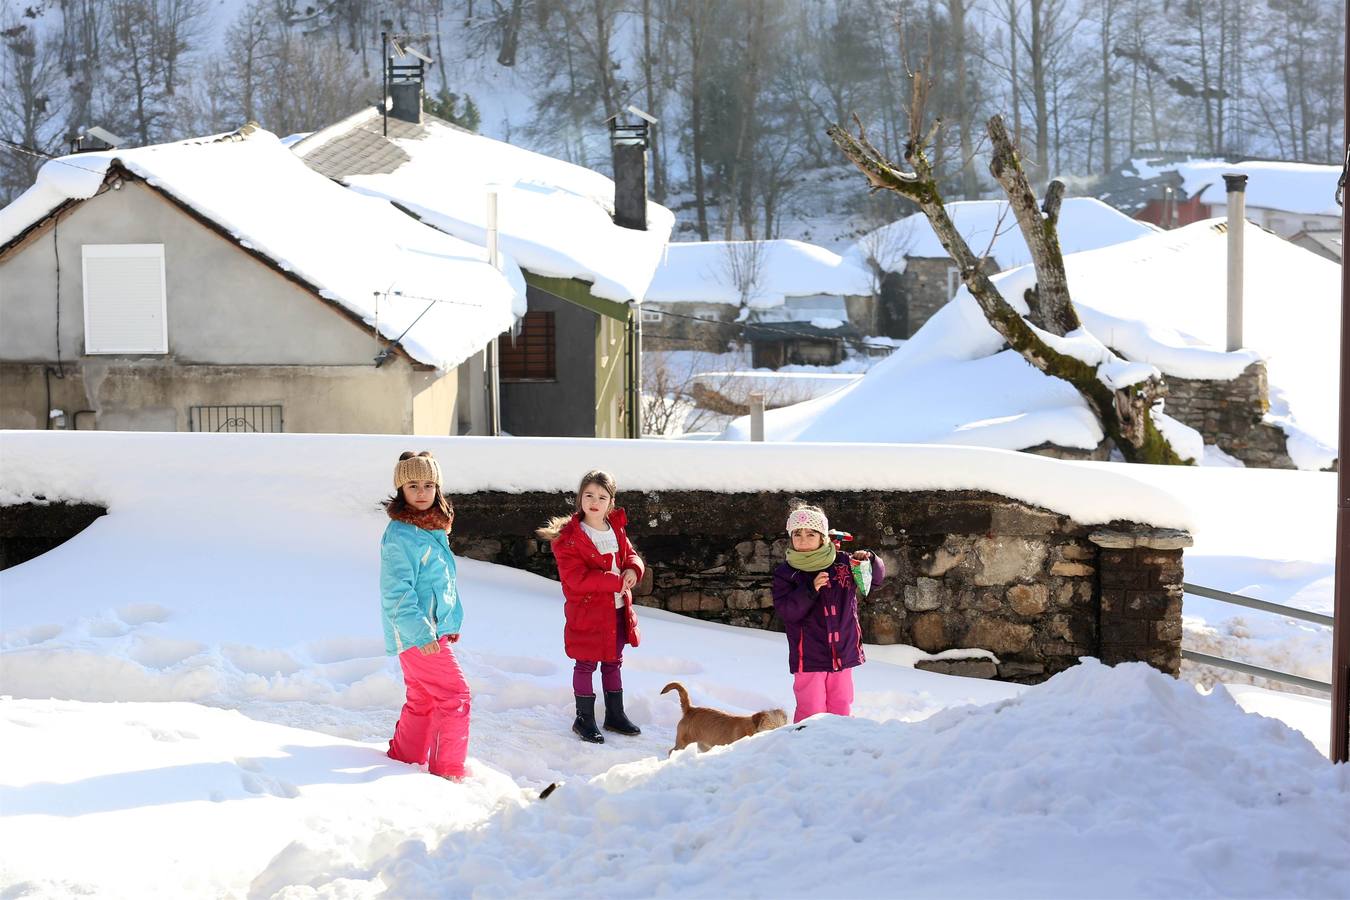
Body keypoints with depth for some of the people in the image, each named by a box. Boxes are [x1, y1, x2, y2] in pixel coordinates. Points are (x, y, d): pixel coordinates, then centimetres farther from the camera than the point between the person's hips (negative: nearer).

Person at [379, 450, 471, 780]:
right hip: (416, 634, -9)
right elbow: (398, 591, -23)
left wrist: (452, 621, 21)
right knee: (455, 695, -7)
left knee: (422, 701, 18)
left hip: (433, 631, 9)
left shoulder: (433, 529, 12)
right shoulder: (400, 534, -18)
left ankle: (405, 758, 29)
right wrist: (421, 632, -25)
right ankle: (449, 769, -1)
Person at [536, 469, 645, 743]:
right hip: (587, 611, -7)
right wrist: (616, 581, -26)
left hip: (618, 610, 7)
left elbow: (631, 555, 14)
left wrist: (632, 570, -12)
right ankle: (584, 719, 17)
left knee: (613, 661, 19)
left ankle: (615, 715, 33)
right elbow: (575, 578, -25)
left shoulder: (617, 529, 5)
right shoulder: (569, 537, -18)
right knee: (586, 664, 4)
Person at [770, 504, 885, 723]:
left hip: (843, 653, 3)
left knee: (842, 709, 12)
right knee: (811, 712, -1)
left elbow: (877, 577, 12)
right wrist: (810, 589, -25)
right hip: (809, 656, -3)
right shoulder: (785, 573, -4)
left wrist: (869, 561, -10)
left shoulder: (842, 563, 3)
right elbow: (786, 611, -13)